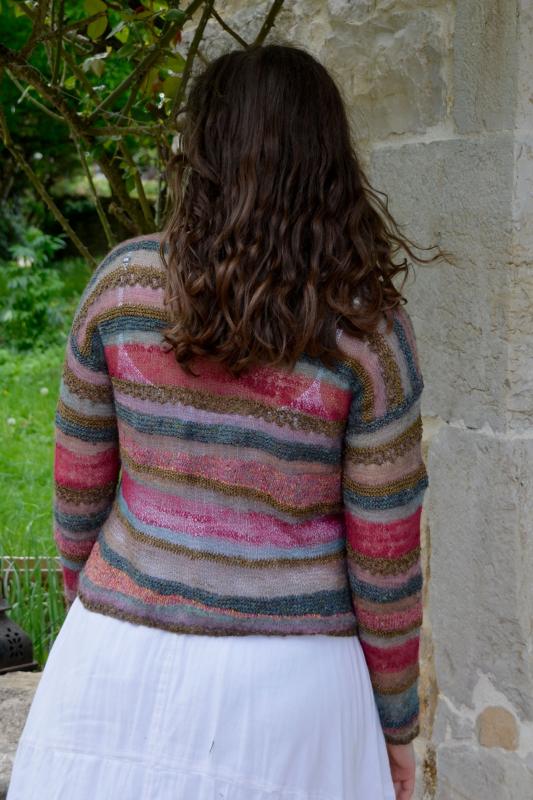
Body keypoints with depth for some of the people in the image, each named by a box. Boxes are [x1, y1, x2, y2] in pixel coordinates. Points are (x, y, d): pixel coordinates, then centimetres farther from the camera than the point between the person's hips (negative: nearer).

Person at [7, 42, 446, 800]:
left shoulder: (126, 281, -8)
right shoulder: (368, 329, -13)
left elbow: (79, 486, 1)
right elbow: (384, 555, -9)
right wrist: (396, 718, 5)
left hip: (127, 663, 2)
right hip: (285, 684, -1)